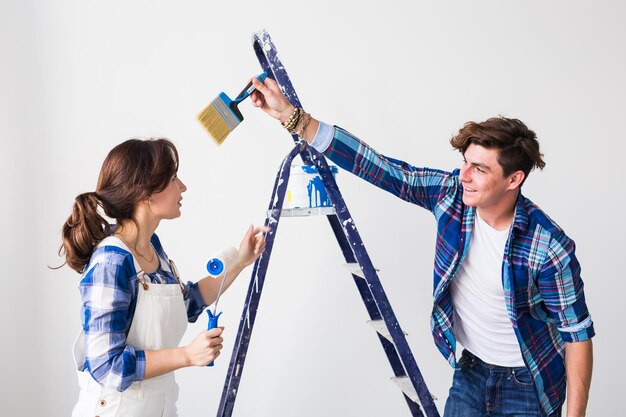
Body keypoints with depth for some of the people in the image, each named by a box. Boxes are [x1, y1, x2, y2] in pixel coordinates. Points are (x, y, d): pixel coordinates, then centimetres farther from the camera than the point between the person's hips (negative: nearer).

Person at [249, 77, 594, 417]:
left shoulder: (548, 247, -25)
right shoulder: (451, 193, -14)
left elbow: (578, 333, -15)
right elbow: (375, 166, -17)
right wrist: (290, 116, -22)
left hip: (527, 386, -4)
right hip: (471, 372, 4)